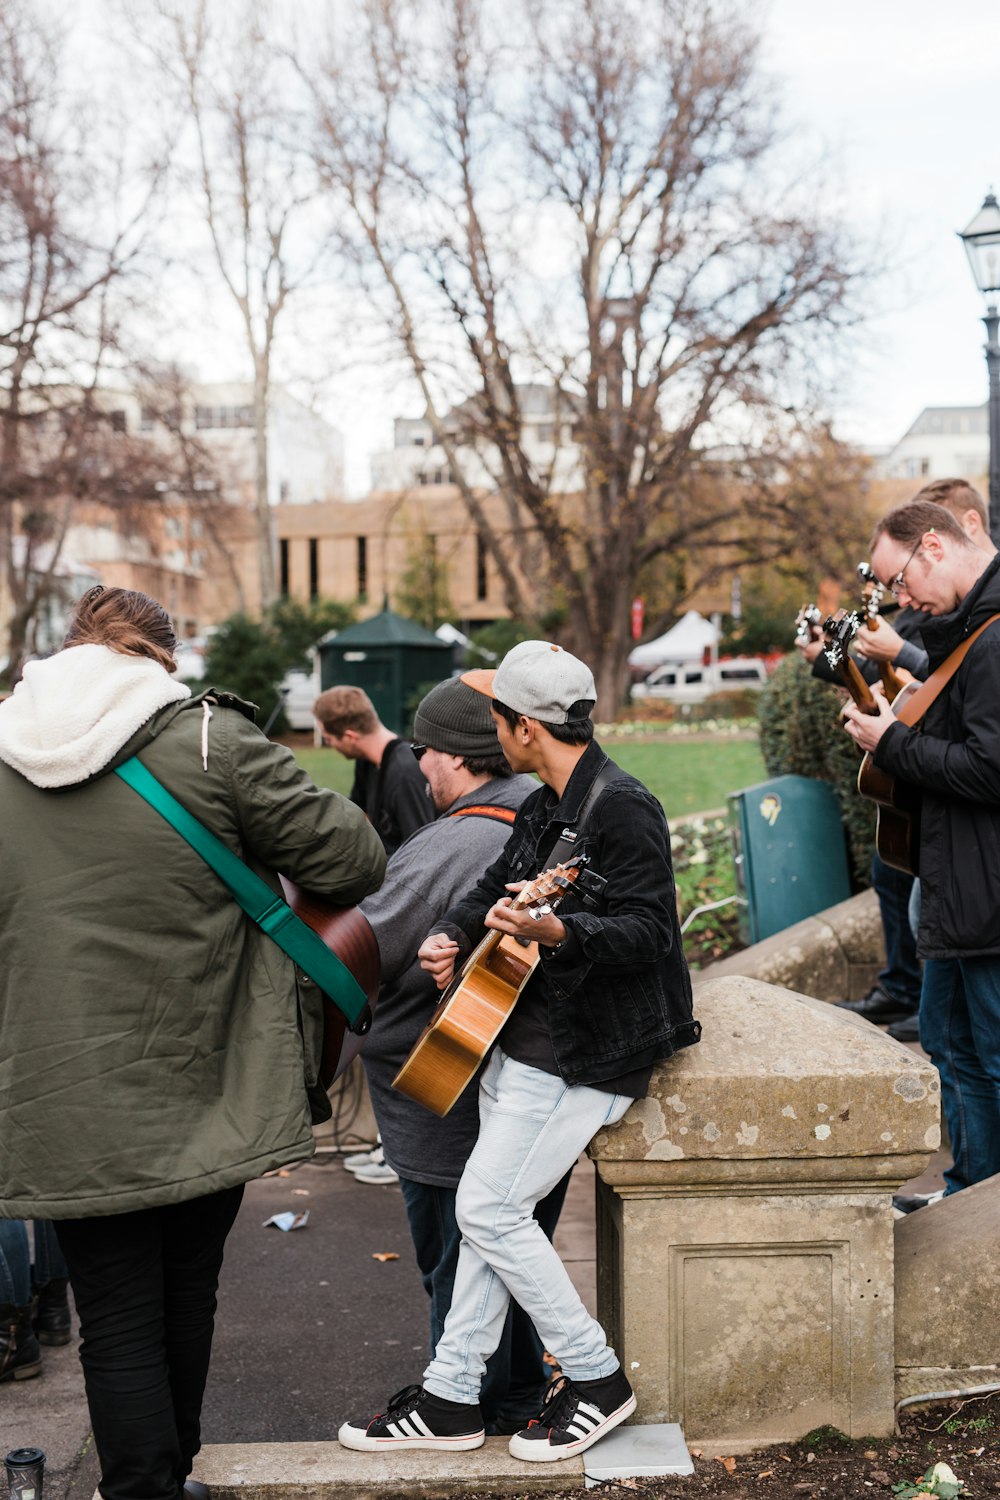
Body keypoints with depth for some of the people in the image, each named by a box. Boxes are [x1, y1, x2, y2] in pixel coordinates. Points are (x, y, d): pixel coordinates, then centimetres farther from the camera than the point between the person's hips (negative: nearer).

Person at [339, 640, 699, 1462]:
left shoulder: (622, 808, -17)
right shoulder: (543, 809, 13)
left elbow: (647, 931, -24)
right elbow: (495, 887, 24)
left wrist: (553, 930, -38)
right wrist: (453, 935, 4)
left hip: (584, 1053, -9)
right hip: (521, 1039, 9)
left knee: (488, 1207, -9)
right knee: (491, 1209, 10)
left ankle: (596, 1378, 6)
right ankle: (452, 1396, 19)